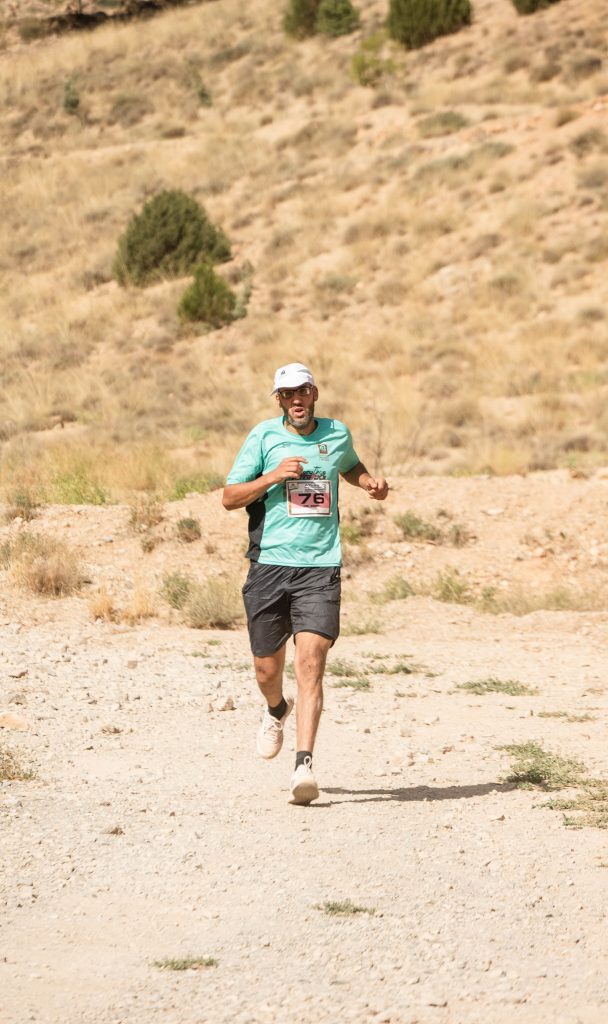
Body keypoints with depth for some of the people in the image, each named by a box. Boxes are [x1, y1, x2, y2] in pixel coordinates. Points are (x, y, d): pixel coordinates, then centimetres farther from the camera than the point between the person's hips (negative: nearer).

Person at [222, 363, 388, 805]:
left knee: (310, 663, -15)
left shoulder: (337, 434, 9)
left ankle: (305, 766, -19)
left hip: (320, 568, 0)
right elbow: (229, 498, 1)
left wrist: (372, 483, 12)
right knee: (267, 668, 9)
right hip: (269, 565, 0)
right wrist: (273, 476, -13)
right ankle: (277, 710, 46)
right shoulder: (263, 437, 2)